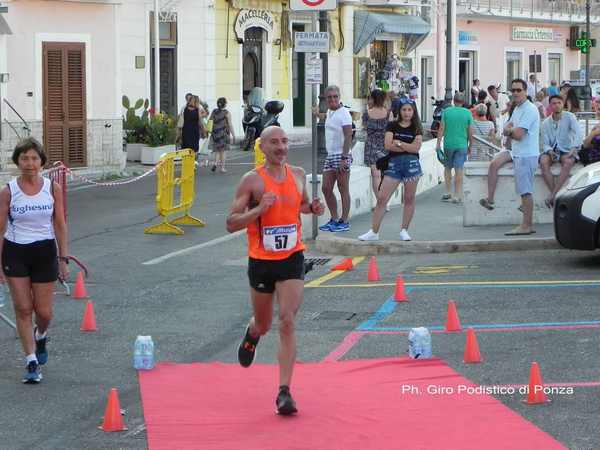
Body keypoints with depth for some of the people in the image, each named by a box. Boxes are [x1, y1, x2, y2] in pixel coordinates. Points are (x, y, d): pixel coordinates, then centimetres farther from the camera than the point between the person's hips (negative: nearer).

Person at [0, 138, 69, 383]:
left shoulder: (53, 188, -2)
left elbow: (60, 225, 3)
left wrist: (63, 258, 2)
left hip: (45, 252, 1)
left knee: (44, 312, 5)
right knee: (23, 308, -3)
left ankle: (40, 335, 41)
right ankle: (32, 362, 6)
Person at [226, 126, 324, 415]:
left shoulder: (298, 175, 4)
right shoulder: (252, 180, -9)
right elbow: (231, 223, -11)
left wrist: (312, 209, 1)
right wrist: (259, 209, -26)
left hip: (292, 258, 1)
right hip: (261, 261, -1)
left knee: (287, 322, -13)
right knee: (263, 324, 15)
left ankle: (284, 392, -13)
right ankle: (252, 335, 55)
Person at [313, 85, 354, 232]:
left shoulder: (343, 113, -12)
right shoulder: (330, 112, 14)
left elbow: (348, 137, -18)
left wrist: (344, 158, -24)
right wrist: (318, 114, 47)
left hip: (341, 156, -9)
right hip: (330, 155, 9)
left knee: (343, 190, -3)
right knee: (326, 189, 7)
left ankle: (344, 222, 1)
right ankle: (334, 220, 16)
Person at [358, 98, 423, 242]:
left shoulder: (417, 128, 7)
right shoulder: (392, 126, 7)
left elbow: (416, 148, -6)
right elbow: (388, 145, -5)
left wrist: (398, 143, -6)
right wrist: (408, 147, -6)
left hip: (411, 163, 0)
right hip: (393, 164, 0)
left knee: (409, 199, 3)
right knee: (381, 198, -6)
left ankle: (404, 231, 14)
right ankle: (374, 232, -2)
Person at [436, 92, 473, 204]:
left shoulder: (446, 111, -2)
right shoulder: (467, 113, -1)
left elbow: (442, 128, -4)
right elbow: (470, 132, 0)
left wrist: (438, 143, 1)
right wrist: (470, 146, 11)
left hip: (448, 144, 0)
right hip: (462, 145, 0)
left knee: (448, 168, 15)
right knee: (459, 170, 1)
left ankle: (448, 192, 11)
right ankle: (457, 196, 0)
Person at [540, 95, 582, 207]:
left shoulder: (569, 117, -4)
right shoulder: (546, 123, 5)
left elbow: (578, 134, -17)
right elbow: (546, 143, 3)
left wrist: (574, 148, -33)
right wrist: (549, 151, -21)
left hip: (566, 151, -2)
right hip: (552, 150, 2)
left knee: (568, 162, -36)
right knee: (543, 162, -31)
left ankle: (553, 195, -37)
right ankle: (555, 195, -29)